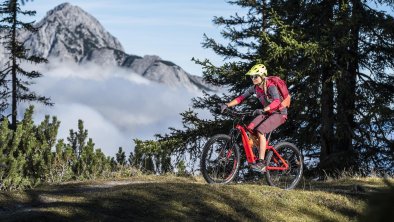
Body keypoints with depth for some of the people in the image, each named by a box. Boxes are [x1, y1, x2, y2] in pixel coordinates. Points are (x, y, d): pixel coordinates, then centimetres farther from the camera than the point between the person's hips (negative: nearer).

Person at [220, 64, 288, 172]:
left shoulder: (271, 87, -24)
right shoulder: (255, 88, -2)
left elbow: (276, 102, -40)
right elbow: (241, 98, -4)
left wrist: (262, 110, -54)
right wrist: (227, 105, -19)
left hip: (279, 113, -7)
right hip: (267, 113, 7)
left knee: (260, 131, -27)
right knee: (249, 129, -14)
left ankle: (261, 162, -27)